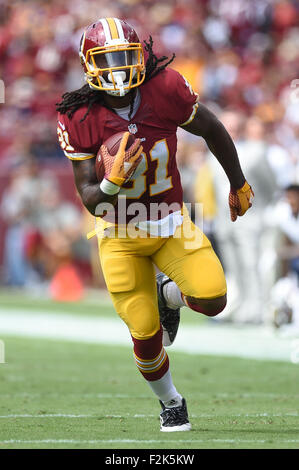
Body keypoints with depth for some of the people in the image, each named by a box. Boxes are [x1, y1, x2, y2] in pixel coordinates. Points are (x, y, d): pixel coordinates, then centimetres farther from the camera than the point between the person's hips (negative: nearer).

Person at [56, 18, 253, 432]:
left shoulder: (166, 90, -16)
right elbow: (90, 200, -14)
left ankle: (170, 295, 17)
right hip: (121, 233, -1)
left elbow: (212, 130, 3)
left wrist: (239, 184, 15)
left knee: (212, 299, -21)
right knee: (145, 334, -1)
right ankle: (170, 402, 30)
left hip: (170, 223, 1)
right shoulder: (81, 119, -16)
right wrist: (111, 183, -37)